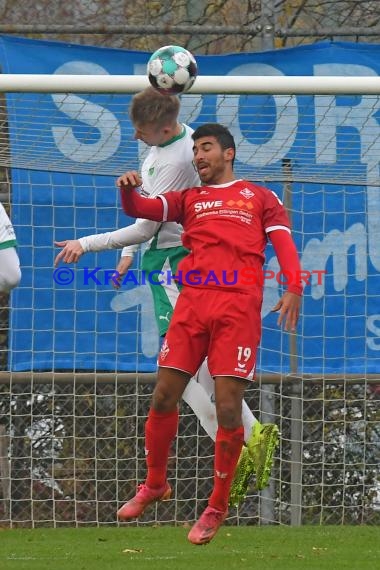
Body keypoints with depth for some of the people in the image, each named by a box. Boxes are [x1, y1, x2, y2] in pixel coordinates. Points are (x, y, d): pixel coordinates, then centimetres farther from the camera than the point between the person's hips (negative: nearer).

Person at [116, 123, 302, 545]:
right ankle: (154, 484, 22)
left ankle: (217, 508, 4)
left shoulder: (260, 198, 17)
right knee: (163, 397, -1)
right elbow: (140, 208, 12)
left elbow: (283, 244, 6)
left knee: (228, 408, -8)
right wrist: (128, 190, -12)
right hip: (193, 301, 3)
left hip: (239, 305, -3)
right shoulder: (188, 198, 24)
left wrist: (293, 287, -12)